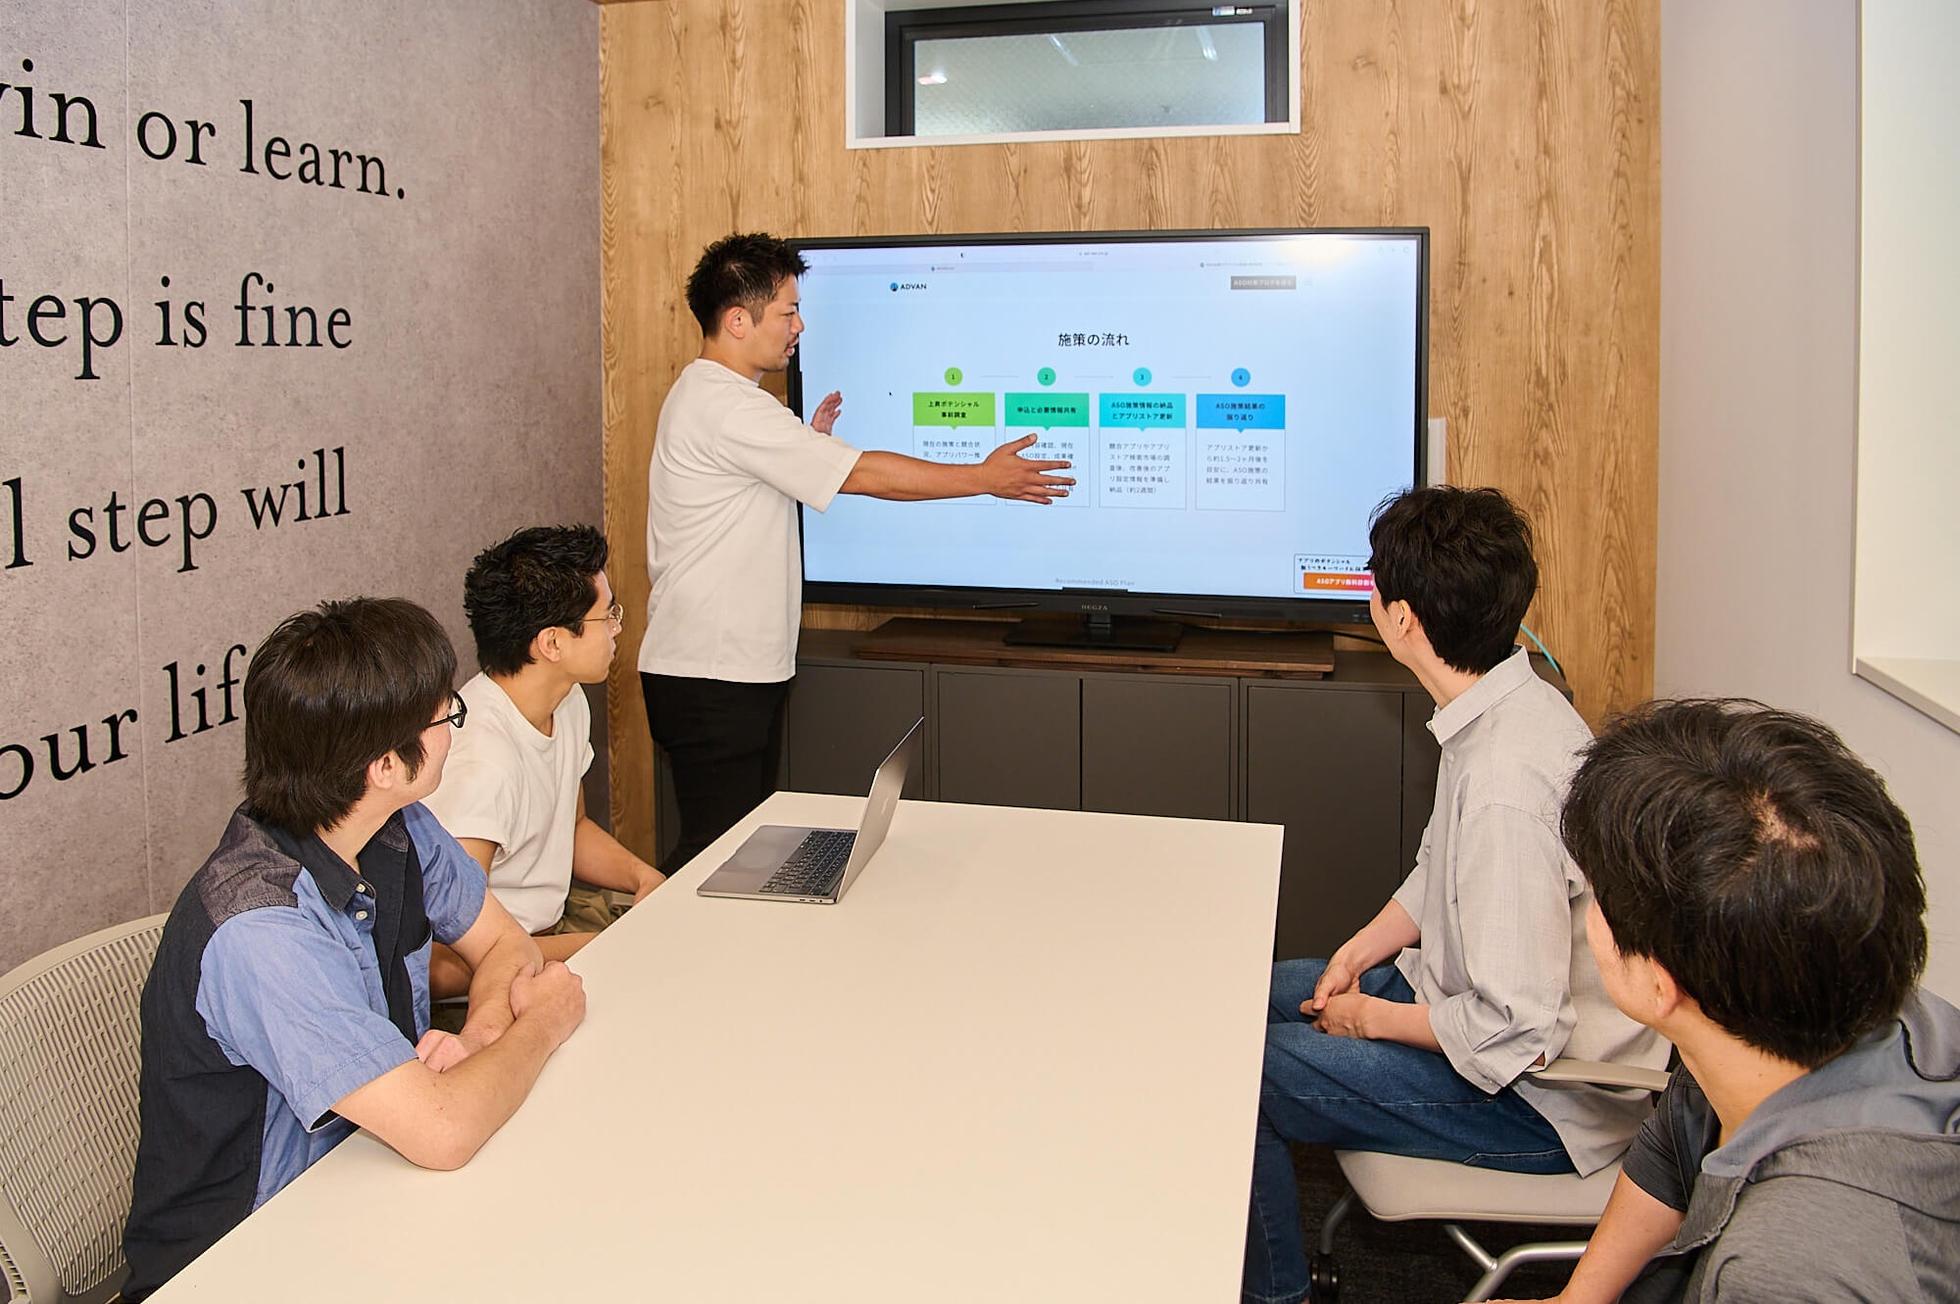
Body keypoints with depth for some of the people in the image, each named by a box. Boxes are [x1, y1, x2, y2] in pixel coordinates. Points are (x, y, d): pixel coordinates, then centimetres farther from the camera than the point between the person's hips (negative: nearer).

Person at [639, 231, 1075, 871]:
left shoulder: (710, 396, 17)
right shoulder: (727, 408, -19)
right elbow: (865, 474, -18)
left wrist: (807, 446, 15)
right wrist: (987, 477, -10)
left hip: (738, 670, 11)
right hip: (711, 678, -11)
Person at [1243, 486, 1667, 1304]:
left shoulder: (1506, 782, -33)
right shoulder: (1505, 709, -1)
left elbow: (1517, 1032, -31)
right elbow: (1440, 872, 15)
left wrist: (1370, 1017, -16)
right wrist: (1359, 954, 1)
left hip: (1541, 1102, -10)